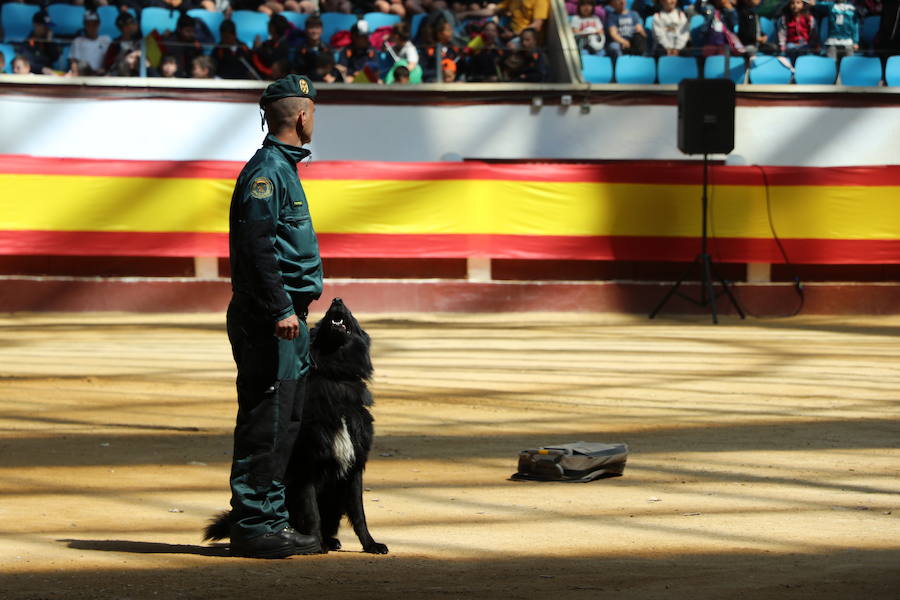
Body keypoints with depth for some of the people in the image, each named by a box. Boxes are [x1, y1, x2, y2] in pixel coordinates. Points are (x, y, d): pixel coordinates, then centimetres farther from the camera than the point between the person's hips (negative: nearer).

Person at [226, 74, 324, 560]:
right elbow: (257, 246, -21)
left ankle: (272, 521, 17)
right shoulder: (265, 170, -13)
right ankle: (253, 525, -8)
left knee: (285, 423, 12)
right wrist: (280, 310, -24)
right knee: (265, 423, -9)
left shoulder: (283, 167, 19)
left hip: (287, 318, 10)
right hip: (268, 320, -10)